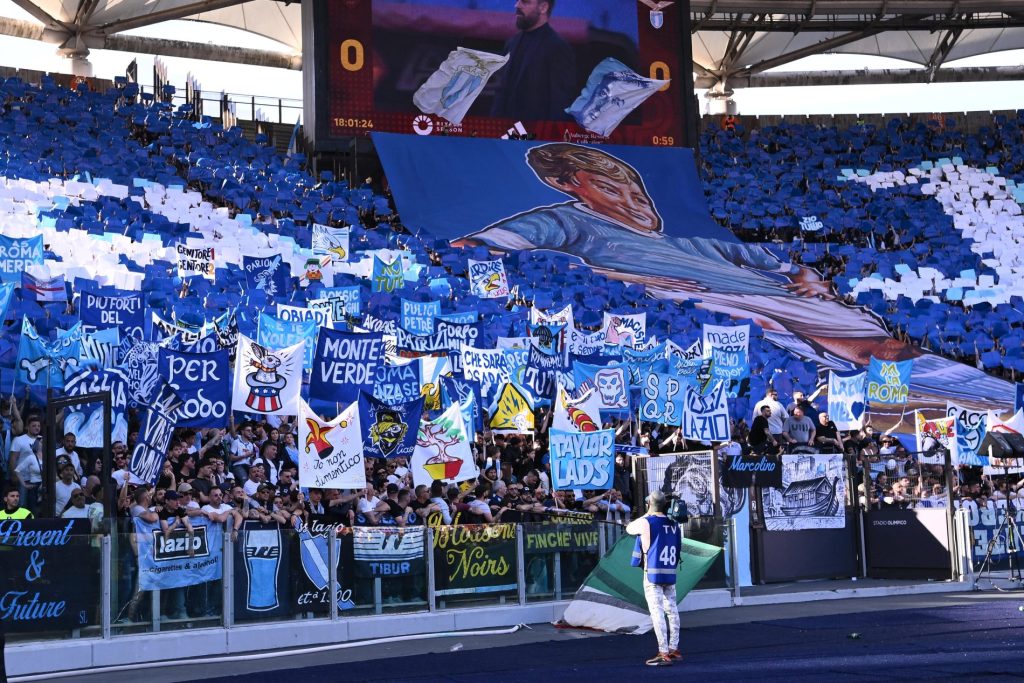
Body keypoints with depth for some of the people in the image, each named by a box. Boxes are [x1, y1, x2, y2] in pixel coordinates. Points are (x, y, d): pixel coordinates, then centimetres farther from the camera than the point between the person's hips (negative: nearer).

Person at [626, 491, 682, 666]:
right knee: (671, 610, 14)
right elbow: (679, 548, 15)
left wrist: (647, 514, 17)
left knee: (657, 612, -8)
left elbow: (629, 528, 10)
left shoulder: (646, 522, -8)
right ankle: (673, 649, 23)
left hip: (653, 574, -6)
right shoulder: (674, 524, 8)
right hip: (670, 573, 6)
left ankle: (663, 654, -13)